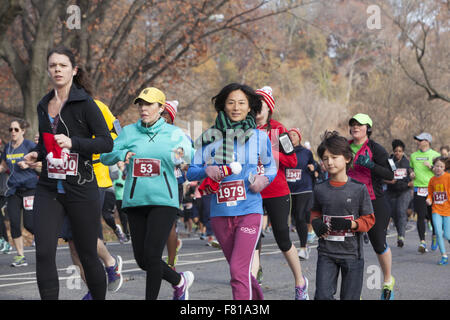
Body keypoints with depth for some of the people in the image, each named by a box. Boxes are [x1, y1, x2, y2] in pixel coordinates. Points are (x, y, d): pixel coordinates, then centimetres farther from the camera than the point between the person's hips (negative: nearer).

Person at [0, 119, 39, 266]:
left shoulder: (30, 145, -5)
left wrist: (28, 165, -19)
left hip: (30, 187, -5)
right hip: (13, 189, 5)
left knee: (29, 224, -9)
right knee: (14, 223, -3)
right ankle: (20, 256, 5)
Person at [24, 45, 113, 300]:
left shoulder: (84, 103, -5)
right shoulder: (44, 106, 14)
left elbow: (107, 143, -11)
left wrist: (73, 142, -25)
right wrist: (36, 154, 7)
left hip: (81, 190, -5)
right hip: (49, 189, 5)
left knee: (88, 256, 5)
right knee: (44, 252, -9)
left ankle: (100, 298, 24)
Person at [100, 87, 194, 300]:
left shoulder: (174, 133, 5)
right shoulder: (129, 132, 9)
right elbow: (105, 157, 4)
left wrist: (183, 153, -26)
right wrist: (121, 154, -17)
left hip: (163, 201, -3)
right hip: (135, 201, 3)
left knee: (151, 254, -14)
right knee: (142, 259, 6)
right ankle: (180, 280, 31)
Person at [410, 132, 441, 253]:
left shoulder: (435, 155, 2)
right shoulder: (413, 156, 13)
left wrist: (431, 166, -14)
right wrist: (411, 174, 5)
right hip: (419, 189, 2)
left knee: (433, 216, 7)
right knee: (421, 216, -7)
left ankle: (434, 236, 32)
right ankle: (422, 242, -8)